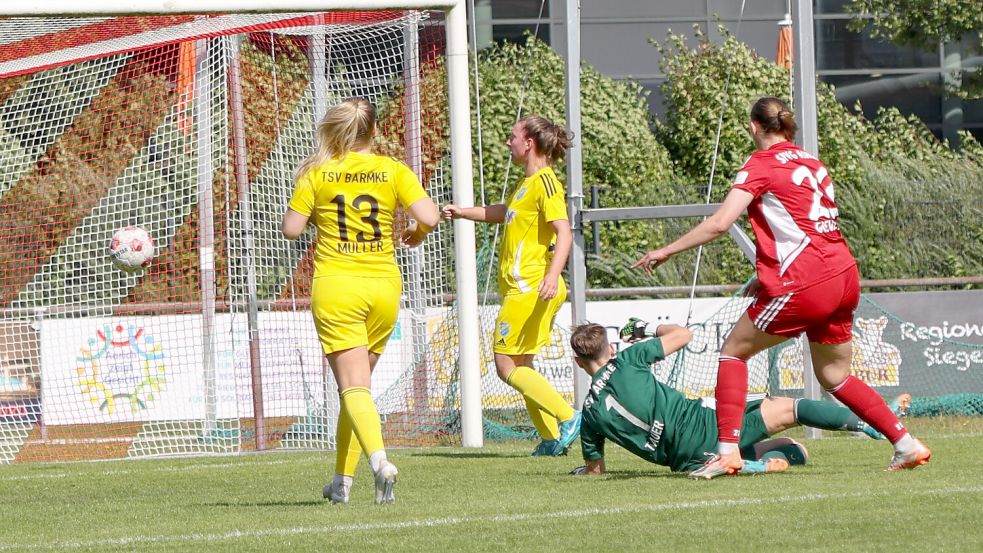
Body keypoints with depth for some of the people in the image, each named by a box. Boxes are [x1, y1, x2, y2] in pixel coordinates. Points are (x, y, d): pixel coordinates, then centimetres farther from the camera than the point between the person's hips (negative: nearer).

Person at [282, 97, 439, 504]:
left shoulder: (318, 174, -3)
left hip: (336, 287, -2)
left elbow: (291, 228, -2)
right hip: (384, 287, 2)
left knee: (353, 386, -8)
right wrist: (416, 234, 13)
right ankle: (342, 479, 19)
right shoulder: (392, 171, 0)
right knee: (358, 382, 16)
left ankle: (379, 459, -32)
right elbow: (429, 218, -9)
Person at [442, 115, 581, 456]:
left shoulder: (545, 181, -11)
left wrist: (552, 275, -35)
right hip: (522, 288, 10)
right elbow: (504, 213, 39)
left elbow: (564, 231, -23)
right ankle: (552, 438, 9)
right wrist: (462, 213, 43)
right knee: (521, 368, 10)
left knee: (507, 367, -10)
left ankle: (568, 418, -14)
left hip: (531, 288, -10)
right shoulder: (529, 184, 18)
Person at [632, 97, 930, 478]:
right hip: (845, 276, 7)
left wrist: (666, 251, -5)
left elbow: (719, 224, -13)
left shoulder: (761, 165, -4)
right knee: (834, 376, 20)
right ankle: (906, 444, 14)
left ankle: (727, 451, -4)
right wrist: (769, 278, 29)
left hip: (805, 285, -7)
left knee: (734, 350, 7)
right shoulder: (810, 163, 19)